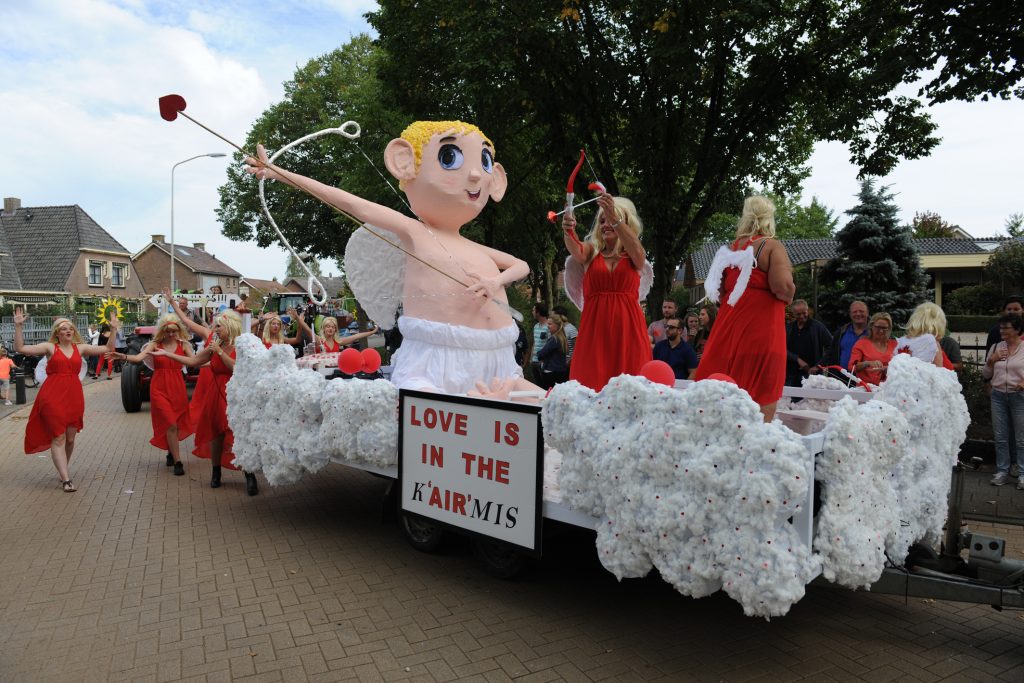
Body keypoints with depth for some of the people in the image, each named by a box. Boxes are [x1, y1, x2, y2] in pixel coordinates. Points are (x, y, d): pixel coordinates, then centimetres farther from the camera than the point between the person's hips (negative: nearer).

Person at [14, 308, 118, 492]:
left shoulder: (80, 348, 11)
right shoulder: (50, 347, 3)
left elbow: (108, 349, 9)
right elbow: (20, 348, -5)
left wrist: (113, 330, 1)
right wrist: (18, 327, -12)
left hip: (74, 397, 3)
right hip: (52, 396, -3)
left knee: (70, 438, 10)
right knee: (58, 438, -6)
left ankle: (62, 470, 32)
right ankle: (66, 480, -9)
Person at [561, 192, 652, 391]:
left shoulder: (634, 256, 9)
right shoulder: (592, 250, 10)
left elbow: (638, 252, -15)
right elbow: (577, 252, -13)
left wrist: (615, 218, -30)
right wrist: (568, 231, -35)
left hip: (627, 327, 0)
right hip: (594, 327, 0)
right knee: (591, 383, -5)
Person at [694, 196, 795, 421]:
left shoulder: (731, 249, 11)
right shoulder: (772, 246, -4)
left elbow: (717, 291, 14)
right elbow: (782, 285, -19)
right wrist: (789, 296, 1)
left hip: (729, 326, 5)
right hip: (762, 328, -5)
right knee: (761, 395, 0)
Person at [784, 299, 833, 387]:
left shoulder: (818, 327, 2)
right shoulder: (788, 329, 12)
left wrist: (819, 365, -7)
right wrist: (798, 359, -9)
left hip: (810, 373, -3)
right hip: (791, 374, 4)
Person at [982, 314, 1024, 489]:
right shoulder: (995, 348, 9)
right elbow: (986, 375, 13)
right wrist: (991, 361, -4)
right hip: (998, 395, 4)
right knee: (1000, 437, 8)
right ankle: (1002, 472, 17)